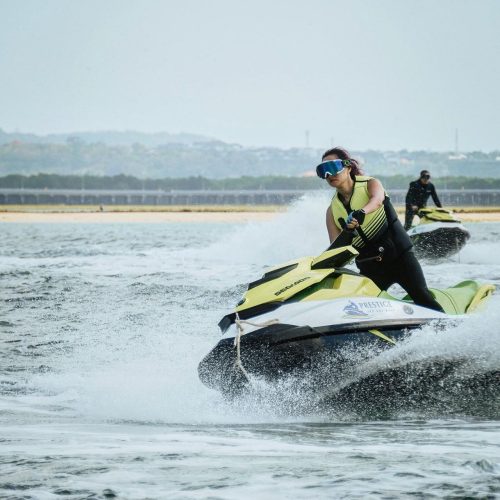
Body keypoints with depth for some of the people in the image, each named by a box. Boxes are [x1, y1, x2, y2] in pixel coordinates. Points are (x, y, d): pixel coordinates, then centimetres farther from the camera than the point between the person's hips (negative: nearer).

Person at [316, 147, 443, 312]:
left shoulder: (370, 184, -3)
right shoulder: (332, 210, 6)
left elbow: (377, 199, -28)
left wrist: (361, 213, -50)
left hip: (399, 255, -4)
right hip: (370, 269, 4)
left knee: (422, 298, -16)